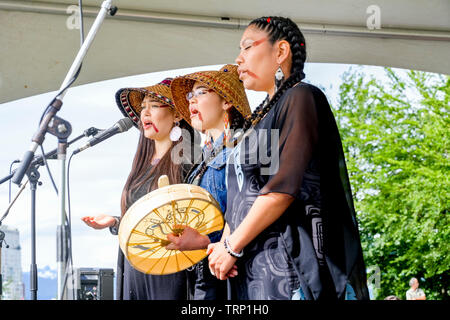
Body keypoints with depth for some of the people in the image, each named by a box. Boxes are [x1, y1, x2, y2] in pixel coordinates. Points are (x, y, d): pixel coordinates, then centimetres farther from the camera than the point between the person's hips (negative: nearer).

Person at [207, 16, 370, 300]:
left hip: (289, 263, -8)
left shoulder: (301, 98, -6)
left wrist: (232, 246, -11)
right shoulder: (261, 117, 21)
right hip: (252, 265, 8)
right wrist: (223, 243, 0)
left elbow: (283, 188, -16)